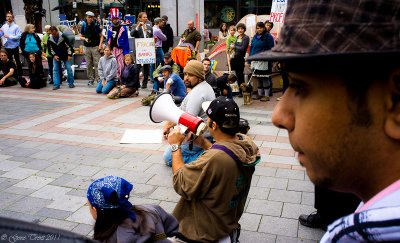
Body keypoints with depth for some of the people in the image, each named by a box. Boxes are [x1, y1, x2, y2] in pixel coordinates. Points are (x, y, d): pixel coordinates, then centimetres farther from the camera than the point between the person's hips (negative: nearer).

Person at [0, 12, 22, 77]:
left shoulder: (16, 27, -7)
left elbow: (18, 36, -17)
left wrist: (9, 36, -20)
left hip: (14, 47, -4)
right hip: (7, 47, 4)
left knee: (17, 60, 9)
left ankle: (20, 74, 19)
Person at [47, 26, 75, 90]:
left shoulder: (63, 37, -16)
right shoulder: (49, 39, -6)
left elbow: (68, 46, -10)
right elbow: (50, 49, 4)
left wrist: (69, 55, -14)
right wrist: (54, 55, -10)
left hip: (65, 56, -3)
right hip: (56, 56, 3)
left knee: (69, 68, -3)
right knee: (55, 70, -3)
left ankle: (71, 83, 9)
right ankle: (56, 85, 0)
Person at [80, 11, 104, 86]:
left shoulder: (96, 25, 0)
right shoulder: (84, 26, 8)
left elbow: (101, 36, 3)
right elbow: (81, 36, 14)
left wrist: (100, 44, -9)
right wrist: (85, 39, -7)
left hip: (95, 47, -3)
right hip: (87, 47, 3)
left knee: (97, 64, -7)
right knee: (89, 64, 6)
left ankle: (98, 78, -4)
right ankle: (91, 79, 14)